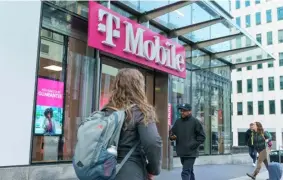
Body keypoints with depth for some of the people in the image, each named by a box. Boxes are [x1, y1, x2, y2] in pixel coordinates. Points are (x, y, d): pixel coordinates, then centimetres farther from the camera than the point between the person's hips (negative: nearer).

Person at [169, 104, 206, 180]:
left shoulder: (195, 122, -5)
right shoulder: (178, 122, 9)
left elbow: (202, 137, -5)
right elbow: (171, 133, 14)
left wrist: (193, 145, -14)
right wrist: (171, 136, -9)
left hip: (191, 153, -6)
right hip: (181, 153, 6)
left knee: (185, 173, -12)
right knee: (189, 171, 20)